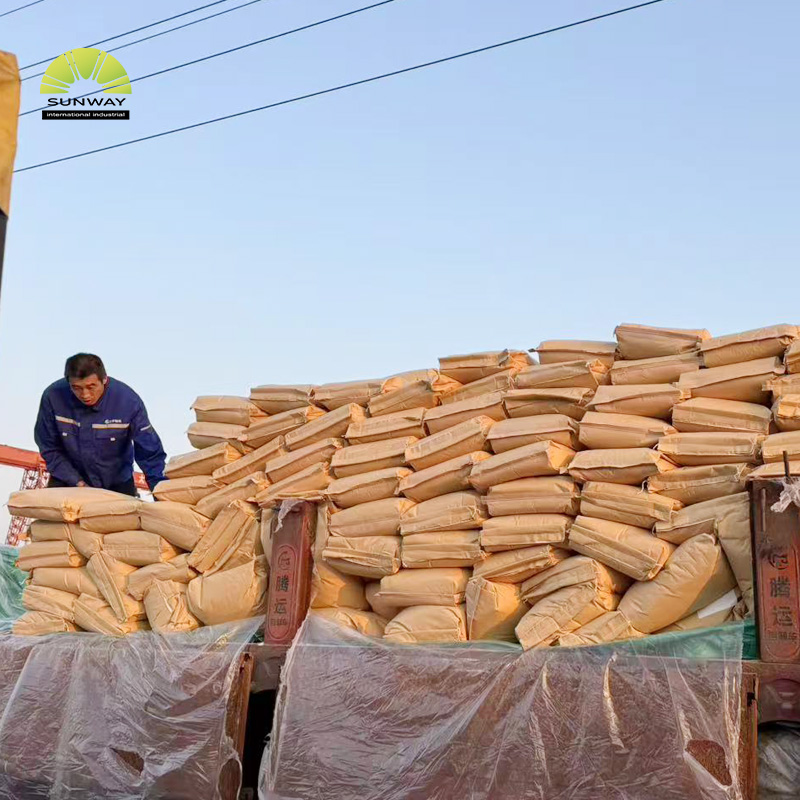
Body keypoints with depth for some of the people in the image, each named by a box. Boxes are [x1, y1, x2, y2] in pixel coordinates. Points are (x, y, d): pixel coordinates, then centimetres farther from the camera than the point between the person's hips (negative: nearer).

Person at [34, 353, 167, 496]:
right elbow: (49, 448, -10)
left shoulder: (129, 401, -26)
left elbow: (150, 453, -20)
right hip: (67, 482, 0)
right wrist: (78, 483, -15)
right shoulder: (52, 397, -23)